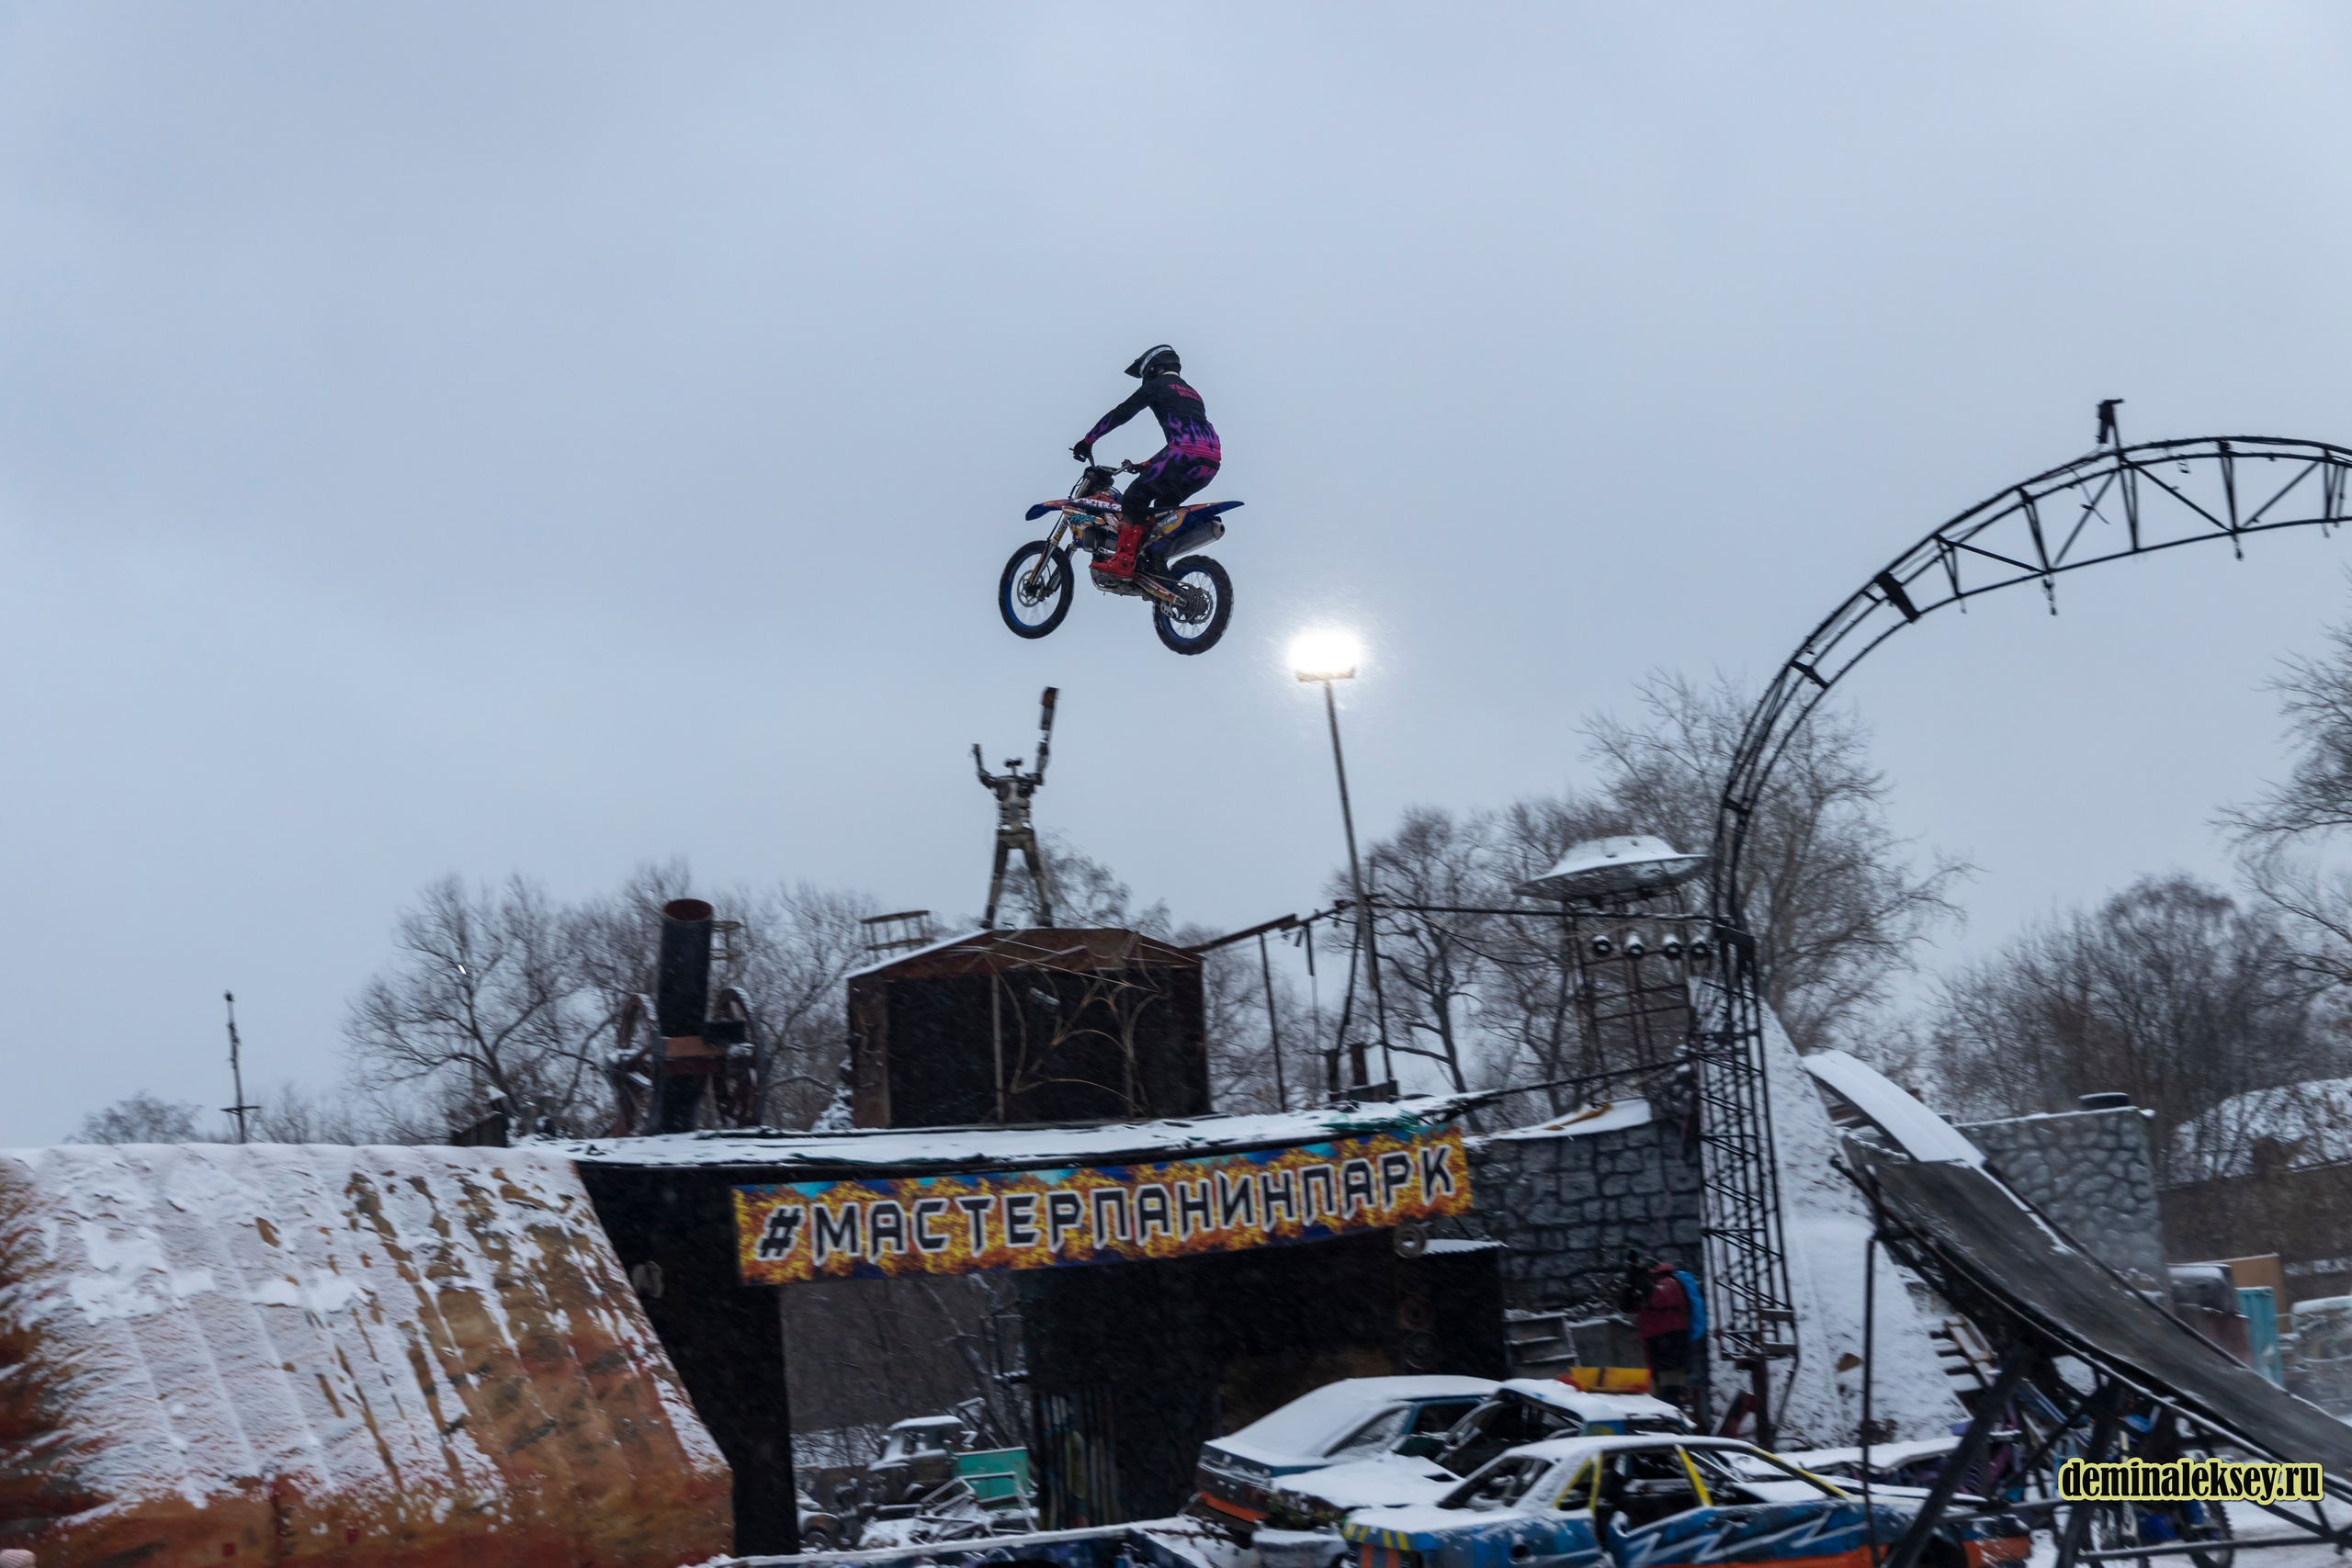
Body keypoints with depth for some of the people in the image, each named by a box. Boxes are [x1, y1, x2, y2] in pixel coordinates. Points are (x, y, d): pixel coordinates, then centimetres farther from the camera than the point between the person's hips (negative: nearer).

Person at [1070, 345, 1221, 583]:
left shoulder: (1157, 385, 11)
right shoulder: (1191, 393, 36)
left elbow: (1122, 413, 6)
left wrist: (1087, 441, 12)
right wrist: (1149, 465, 49)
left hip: (1186, 452, -8)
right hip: (1212, 460, 8)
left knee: (1136, 496, -5)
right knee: (1164, 505, 22)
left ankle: (1123, 562, -19)